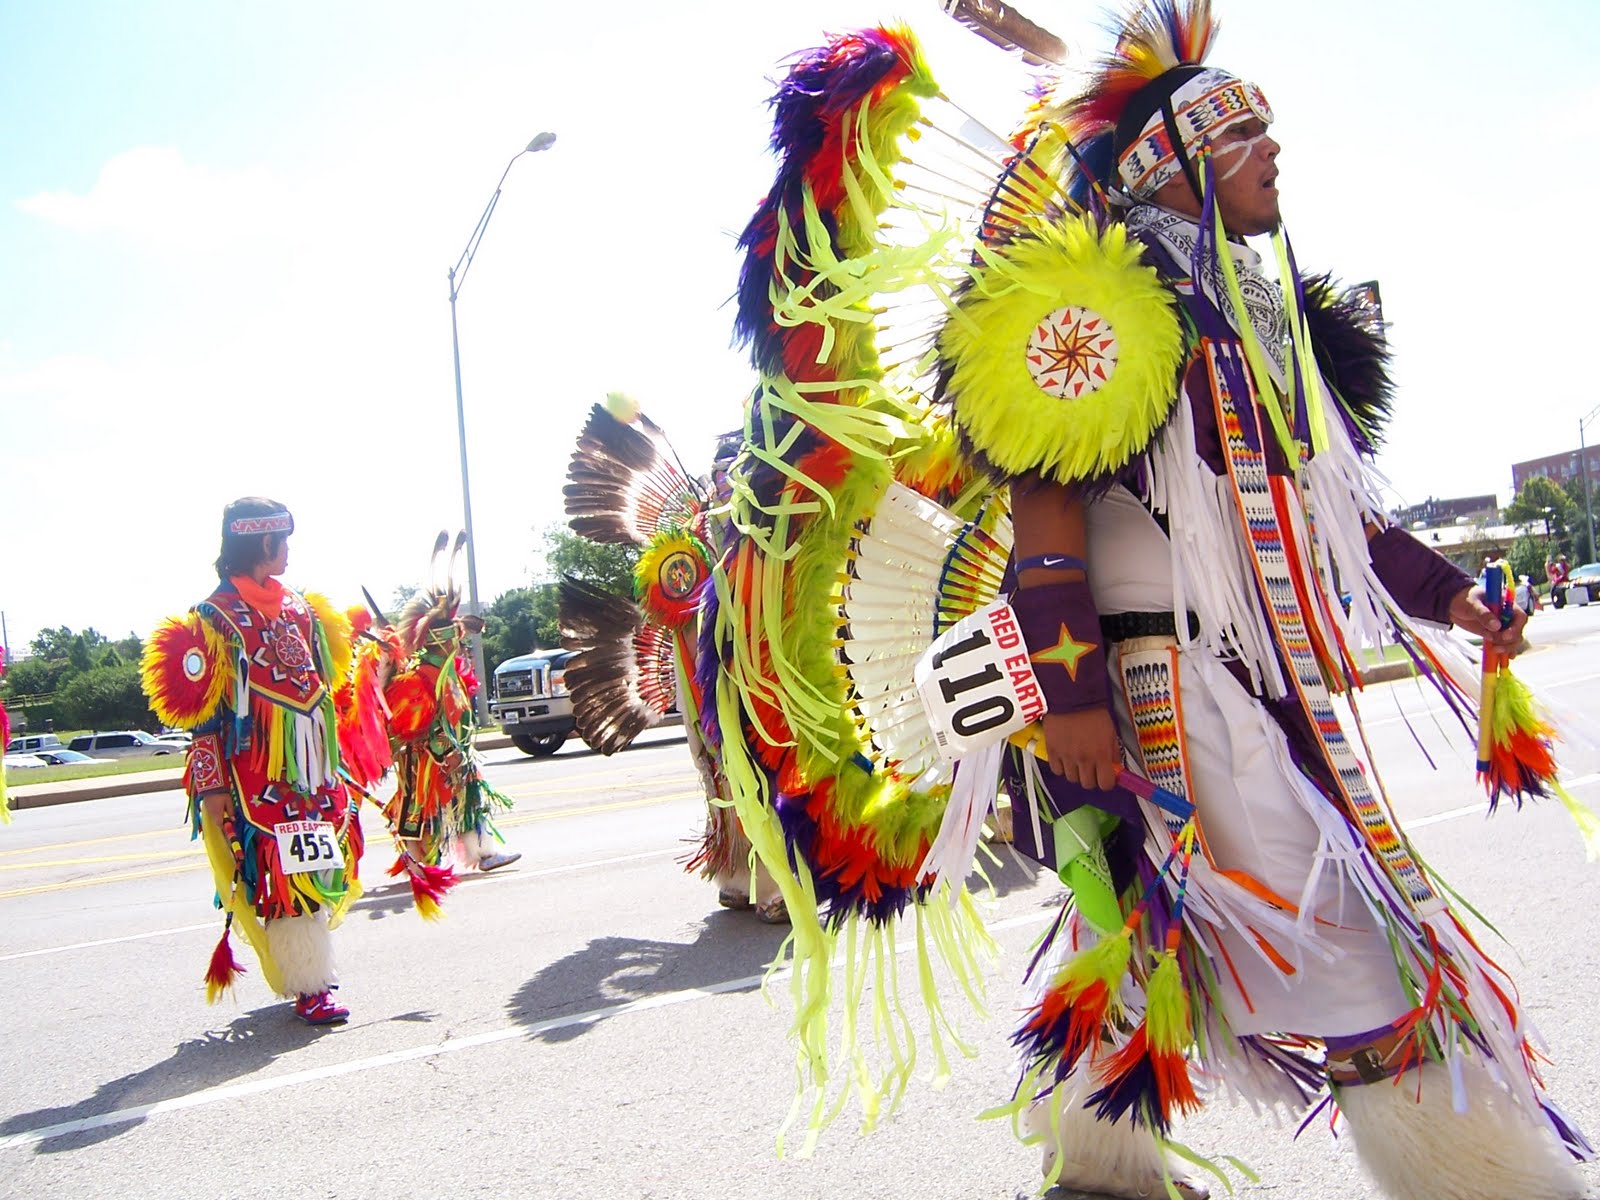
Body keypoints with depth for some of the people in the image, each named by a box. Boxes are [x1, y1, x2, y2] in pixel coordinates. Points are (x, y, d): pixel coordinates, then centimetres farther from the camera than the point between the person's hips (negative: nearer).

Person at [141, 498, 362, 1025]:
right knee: (281, 873, -5)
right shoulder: (216, 616, -5)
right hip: (258, 771, -6)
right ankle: (309, 987, 0)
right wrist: (211, 784, -13)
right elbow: (200, 706, -8)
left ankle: (310, 966, 25)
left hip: (311, 768, 6)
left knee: (315, 867, 11)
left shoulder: (299, 607, 14)